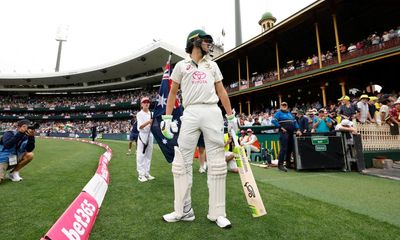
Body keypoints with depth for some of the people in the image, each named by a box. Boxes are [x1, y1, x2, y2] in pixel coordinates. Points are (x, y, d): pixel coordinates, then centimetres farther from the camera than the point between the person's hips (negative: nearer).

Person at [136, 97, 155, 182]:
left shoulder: (152, 114, 12)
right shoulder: (139, 114, -4)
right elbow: (140, 127, -16)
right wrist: (148, 122, -31)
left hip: (150, 135, 5)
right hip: (142, 135, -5)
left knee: (148, 156, 10)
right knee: (141, 156, -4)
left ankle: (147, 174, 20)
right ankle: (141, 175, 4)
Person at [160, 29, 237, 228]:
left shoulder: (212, 65, 23)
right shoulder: (181, 65, 16)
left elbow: (221, 91, 18)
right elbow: (172, 93, 12)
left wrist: (231, 116, 10)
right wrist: (167, 118, 1)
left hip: (213, 113, 2)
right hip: (190, 113, -1)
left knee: (217, 163, -1)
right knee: (181, 162, -4)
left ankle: (217, 213, 11)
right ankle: (183, 211, 12)